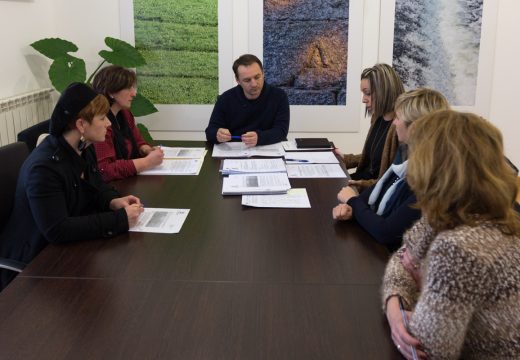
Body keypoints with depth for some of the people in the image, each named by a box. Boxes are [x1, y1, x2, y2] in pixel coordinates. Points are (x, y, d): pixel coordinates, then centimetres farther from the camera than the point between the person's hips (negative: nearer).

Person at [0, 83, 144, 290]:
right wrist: (119, 220, -32)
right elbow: (57, 231, -33)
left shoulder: (84, 149, -1)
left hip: (70, 248, 8)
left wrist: (113, 201, -10)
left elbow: (96, 186, 14)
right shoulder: (44, 167, -28)